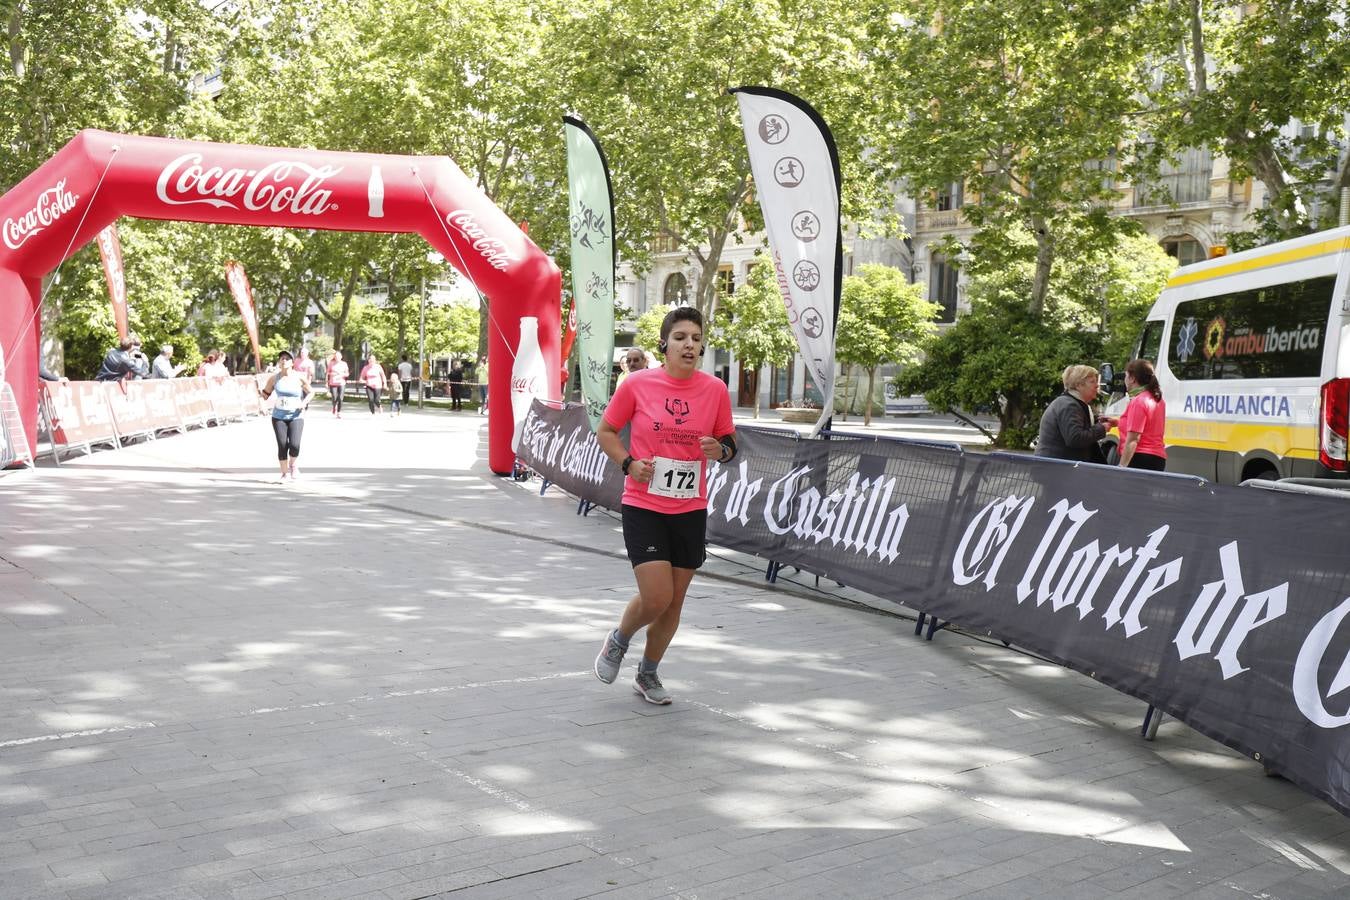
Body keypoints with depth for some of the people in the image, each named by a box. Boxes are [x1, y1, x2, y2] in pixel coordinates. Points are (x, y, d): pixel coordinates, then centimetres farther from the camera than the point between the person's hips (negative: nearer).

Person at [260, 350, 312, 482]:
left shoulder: (299, 379, -4)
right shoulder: (274, 379, 1)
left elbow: (311, 392, 7)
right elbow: (265, 393, 15)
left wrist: (304, 403, -5)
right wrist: (264, 396, -2)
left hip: (296, 417, -2)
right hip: (279, 417, 2)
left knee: (294, 445, -15)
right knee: (282, 445, -3)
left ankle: (292, 465, 16)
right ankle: (284, 473, 14)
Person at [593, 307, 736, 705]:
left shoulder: (715, 389, -2)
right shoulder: (638, 384, -7)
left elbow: (730, 441, 11)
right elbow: (606, 432, 5)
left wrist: (721, 450, -12)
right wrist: (628, 463, -12)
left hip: (691, 511, 3)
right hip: (643, 507, -3)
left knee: (674, 602, 11)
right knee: (656, 598, -11)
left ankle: (648, 674, 33)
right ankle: (618, 641, 22)